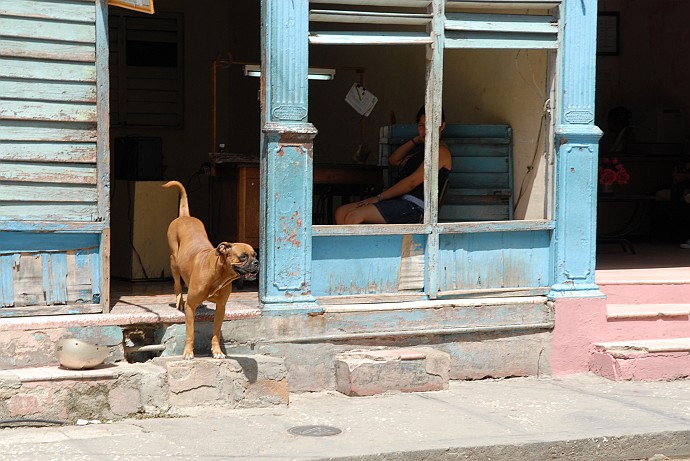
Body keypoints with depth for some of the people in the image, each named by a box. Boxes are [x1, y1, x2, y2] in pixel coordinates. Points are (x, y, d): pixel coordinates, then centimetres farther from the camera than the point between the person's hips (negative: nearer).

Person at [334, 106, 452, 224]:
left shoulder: (441, 151, -6)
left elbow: (412, 182, -13)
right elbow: (394, 160, 28)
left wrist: (378, 197, -11)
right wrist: (416, 140, 17)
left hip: (414, 205, -10)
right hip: (398, 201, 10)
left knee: (353, 216, -24)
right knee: (341, 212, -6)